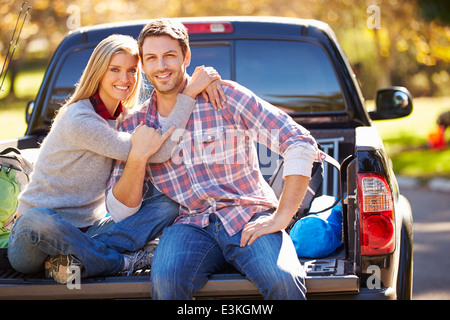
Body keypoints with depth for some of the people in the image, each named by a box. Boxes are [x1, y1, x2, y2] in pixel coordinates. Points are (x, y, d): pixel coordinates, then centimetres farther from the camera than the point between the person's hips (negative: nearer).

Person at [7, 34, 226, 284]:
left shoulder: (127, 117, 8)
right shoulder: (80, 120, -18)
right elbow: (158, 153, -21)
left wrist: (199, 85, -10)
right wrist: (190, 93, -22)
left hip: (88, 230, 7)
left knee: (167, 205, -11)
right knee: (38, 219, -42)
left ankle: (76, 258, -22)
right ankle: (123, 262, -21)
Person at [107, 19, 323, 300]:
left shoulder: (225, 97, -2)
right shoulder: (134, 127, 9)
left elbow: (300, 142, -7)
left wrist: (281, 218, -13)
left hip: (249, 219, -2)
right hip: (191, 226, 2)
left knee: (283, 279, -33)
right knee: (165, 279, -32)